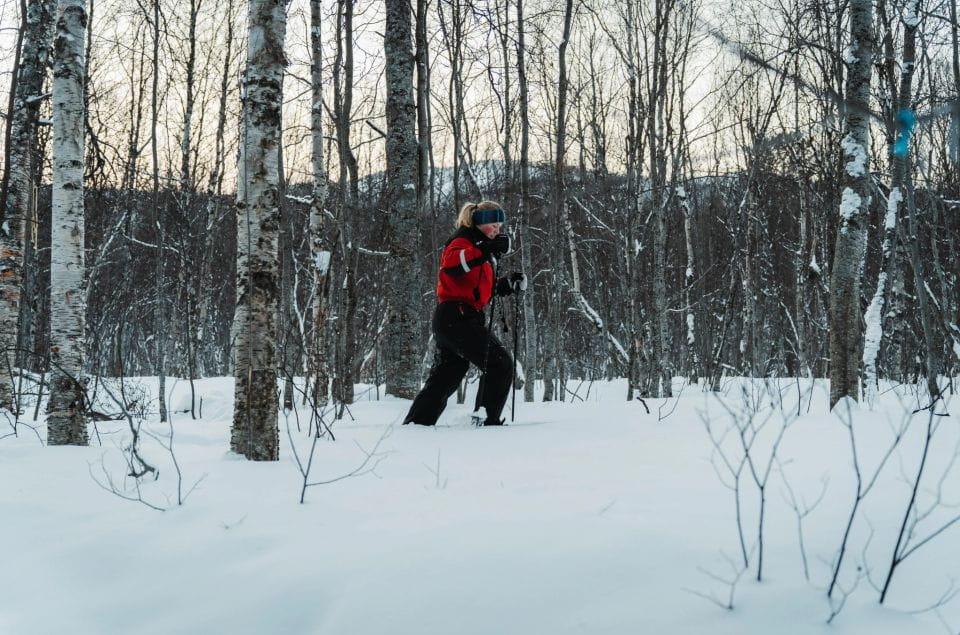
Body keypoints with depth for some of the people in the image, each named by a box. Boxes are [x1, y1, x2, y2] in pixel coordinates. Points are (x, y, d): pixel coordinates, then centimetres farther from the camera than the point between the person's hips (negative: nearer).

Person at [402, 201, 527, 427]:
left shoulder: (478, 246, 25)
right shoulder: (464, 240, -5)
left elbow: (483, 288, 31)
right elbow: (450, 263, -28)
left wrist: (508, 284, 14)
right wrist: (486, 250, -33)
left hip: (449, 320, 11)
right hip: (457, 317, -11)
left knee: (444, 378, 12)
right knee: (500, 363, -11)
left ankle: (415, 423, 14)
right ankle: (487, 420, -10)